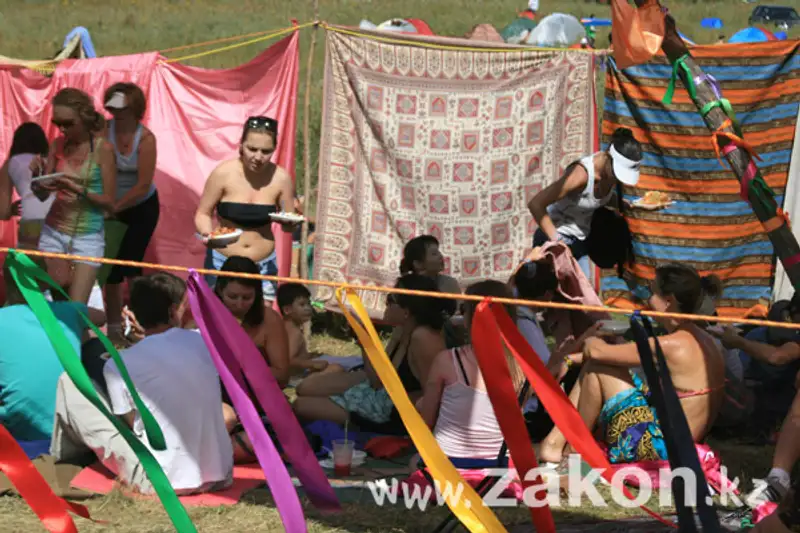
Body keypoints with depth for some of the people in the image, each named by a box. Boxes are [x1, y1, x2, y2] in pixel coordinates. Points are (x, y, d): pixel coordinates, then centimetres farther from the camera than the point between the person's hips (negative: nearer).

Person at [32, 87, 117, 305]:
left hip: (88, 237, -4)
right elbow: (42, 195, 6)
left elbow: (110, 202, -8)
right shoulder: (58, 145, 1)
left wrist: (79, 190, -22)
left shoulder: (102, 149, -10)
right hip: (54, 232, 4)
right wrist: (37, 175, -14)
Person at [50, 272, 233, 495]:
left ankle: (59, 460, 34)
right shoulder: (202, 342, 1)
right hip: (220, 477, 3)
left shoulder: (119, 366, -8)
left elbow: (130, 424, 3)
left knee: (70, 384, 7)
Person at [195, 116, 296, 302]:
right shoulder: (224, 173, -12)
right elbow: (203, 214, -3)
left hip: (264, 265, 2)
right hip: (223, 262, -1)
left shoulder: (281, 178, -7)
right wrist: (207, 233, -24)